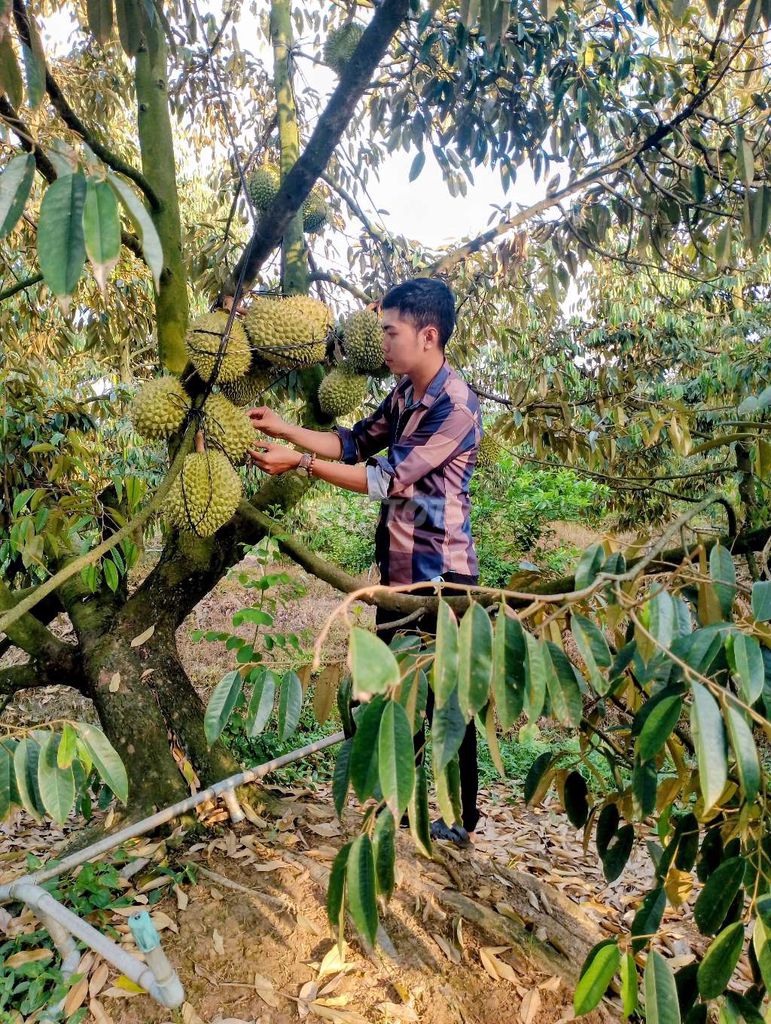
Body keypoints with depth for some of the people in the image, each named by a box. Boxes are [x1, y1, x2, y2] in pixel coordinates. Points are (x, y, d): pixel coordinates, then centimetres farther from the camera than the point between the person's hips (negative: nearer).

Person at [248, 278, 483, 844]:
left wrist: (300, 462, -19)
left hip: (441, 574, -9)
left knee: (446, 701, 4)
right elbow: (355, 442, 13)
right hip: (400, 568, 9)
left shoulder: (456, 405, -20)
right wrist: (282, 426, 4)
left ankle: (460, 821, 22)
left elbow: (388, 478, -23)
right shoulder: (405, 393, 8)